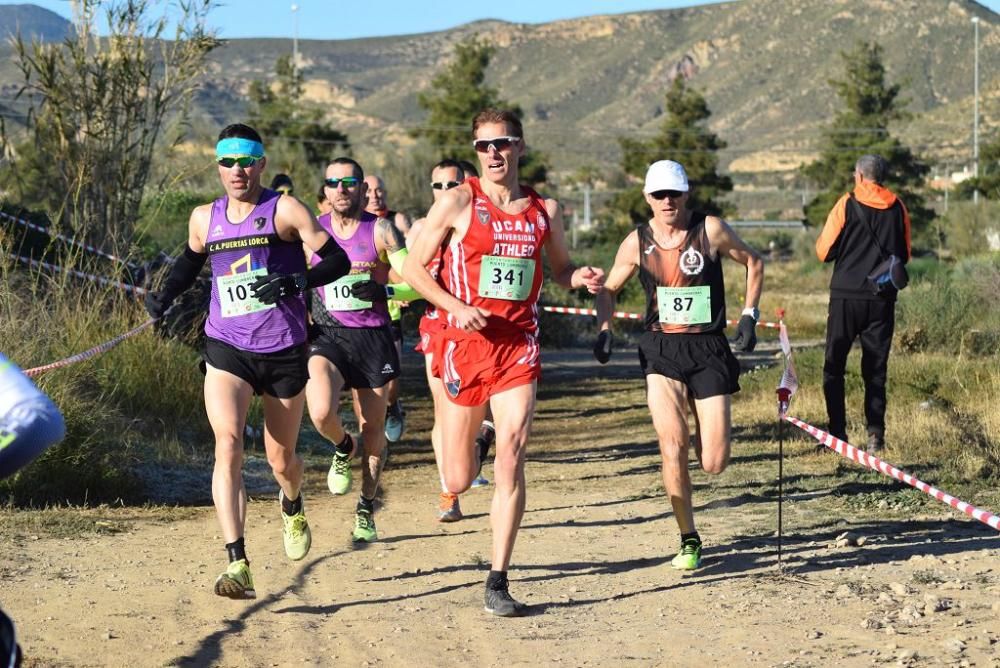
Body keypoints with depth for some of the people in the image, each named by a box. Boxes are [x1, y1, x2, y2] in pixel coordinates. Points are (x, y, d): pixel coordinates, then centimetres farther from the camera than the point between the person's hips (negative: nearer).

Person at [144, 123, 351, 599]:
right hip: (226, 350, 1)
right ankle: (237, 566, -27)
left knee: (280, 459, 11)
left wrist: (296, 282, -23)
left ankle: (292, 509, 51)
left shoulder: (285, 211, -4)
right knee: (227, 444, -21)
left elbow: (337, 260, -6)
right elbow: (190, 262, 28)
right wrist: (164, 297, 10)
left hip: (283, 351, -1)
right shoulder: (205, 219, 7)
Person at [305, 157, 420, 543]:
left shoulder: (380, 230, -1)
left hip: (373, 338, -1)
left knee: (373, 429, 5)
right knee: (321, 413, -24)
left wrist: (382, 290, -23)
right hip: (327, 337, 1)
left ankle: (366, 511, 23)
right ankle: (343, 448, 12)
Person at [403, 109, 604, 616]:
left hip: (518, 344, 1)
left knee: (511, 460, -13)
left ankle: (497, 582, -7)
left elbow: (560, 269, 22)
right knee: (459, 481, 6)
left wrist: (581, 278, -1)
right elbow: (413, 267, -1)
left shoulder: (544, 210, 8)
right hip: (464, 343, -1)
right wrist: (457, 307, -15)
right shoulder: (458, 202, -2)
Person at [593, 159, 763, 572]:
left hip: (709, 350, -1)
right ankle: (688, 541, -1)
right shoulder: (637, 243, 2)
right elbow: (608, 289, 16)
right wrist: (604, 329, -1)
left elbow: (753, 262, 11)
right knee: (673, 447, -15)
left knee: (714, 463, -4)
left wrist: (749, 316, 4)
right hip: (662, 351, 1)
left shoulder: (710, 230, -4)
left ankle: (704, 434, 36)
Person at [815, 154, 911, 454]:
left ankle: (837, 432, 0)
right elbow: (904, 256, 13)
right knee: (875, 370, 8)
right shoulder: (898, 208, 4)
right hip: (883, 299, 3)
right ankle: (875, 433, -1)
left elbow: (825, 251, -4)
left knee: (834, 367, 6)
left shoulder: (847, 205, -6)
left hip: (847, 297, -3)